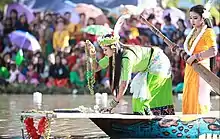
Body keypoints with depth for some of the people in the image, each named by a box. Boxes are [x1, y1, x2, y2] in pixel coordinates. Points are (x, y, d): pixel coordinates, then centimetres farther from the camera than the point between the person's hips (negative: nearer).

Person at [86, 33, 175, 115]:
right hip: (149, 67, 9)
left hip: (159, 62, -9)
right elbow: (97, 67, -4)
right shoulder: (112, 56, -9)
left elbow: (124, 83, -35)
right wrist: (93, 56, -23)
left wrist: (114, 102, -33)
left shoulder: (127, 56, -34)